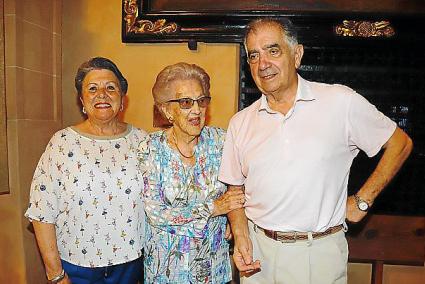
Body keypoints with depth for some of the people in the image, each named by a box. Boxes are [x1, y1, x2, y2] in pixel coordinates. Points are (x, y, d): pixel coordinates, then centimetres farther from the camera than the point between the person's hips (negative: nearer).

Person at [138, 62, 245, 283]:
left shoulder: (219, 140, -8)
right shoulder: (152, 147, -15)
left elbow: (237, 191, 3)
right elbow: (155, 214, -19)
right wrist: (212, 208, -21)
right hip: (168, 263, -1)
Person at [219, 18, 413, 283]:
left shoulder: (341, 102, -8)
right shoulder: (240, 123, 1)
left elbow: (400, 143, 2)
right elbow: (235, 187, 8)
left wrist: (362, 201, -2)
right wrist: (241, 237, -5)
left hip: (320, 252, -2)